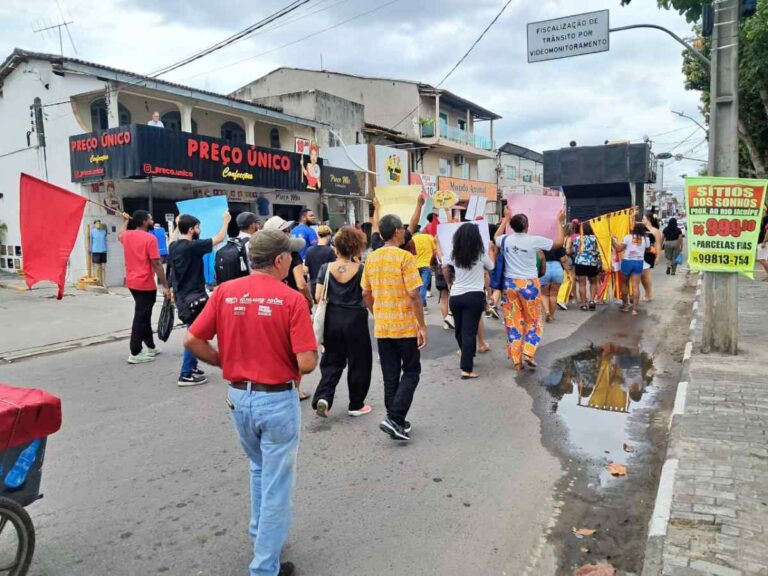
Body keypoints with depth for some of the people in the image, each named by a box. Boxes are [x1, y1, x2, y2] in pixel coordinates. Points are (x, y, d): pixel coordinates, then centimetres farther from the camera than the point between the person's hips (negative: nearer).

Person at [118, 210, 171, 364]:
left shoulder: (126, 235, 7)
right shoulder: (150, 238, -15)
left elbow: (119, 235, 34)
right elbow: (156, 264, -18)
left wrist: (125, 220, 48)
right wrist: (165, 286, -15)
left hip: (132, 282, 8)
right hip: (145, 284, -8)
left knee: (143, 315, 18)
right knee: (141, 317, -2)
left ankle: (150, 347, 28)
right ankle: (135, 353, 3)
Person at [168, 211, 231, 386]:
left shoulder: (173, 246, 4)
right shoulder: (192, 246, -19)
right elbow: (219, 238, -10)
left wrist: (177, 225, 44)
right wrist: (226, 220, 5)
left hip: (181, 296, 9)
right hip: (193, 297, -9)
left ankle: (191, 367, 26)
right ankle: (185, 375, 0)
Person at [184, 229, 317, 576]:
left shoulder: (224, 292, -5)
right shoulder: (291, 299, -17)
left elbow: (192, 341, -2)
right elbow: (307, 362, -20)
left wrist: (226, 362, 10)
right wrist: (293, 369, 2)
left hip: (238, 397, 5)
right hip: (278, 401, -5)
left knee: (259, 469, 30)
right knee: (277, 484, 11)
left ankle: (260, 533, 46)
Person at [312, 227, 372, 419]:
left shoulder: (326, 268, -5)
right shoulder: (360, 269, -10)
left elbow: (318, 297, -4)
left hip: (332, 318, 2)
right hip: (355, 319, -2)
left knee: (332, 360, 16)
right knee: (358, 362, 12)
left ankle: (323, 396, -1)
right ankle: (355, 405, 21)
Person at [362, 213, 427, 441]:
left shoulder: (371, 258, 4)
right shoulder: (405, 257, -14)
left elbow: (366, 294, 10)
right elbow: (414, 295, -17)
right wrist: (422, 325, -10)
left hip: (381, 327, 6)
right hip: (406, 326, -5)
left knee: (390, 375, 13)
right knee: (411, 372, 7)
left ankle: (396, 421, 21)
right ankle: (394, 418, -3)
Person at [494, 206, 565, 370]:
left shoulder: (506, 240, -1)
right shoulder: (534, 240, -12)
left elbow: (496, 237, 25)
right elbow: (559, 242, 0)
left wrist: (506, 218, 30)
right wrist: (559, 221, 10)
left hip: (510, 283, 3)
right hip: (529, 284, -3)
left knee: (513, 321, 8)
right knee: (533, 320, 12)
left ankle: (516, 359, 10)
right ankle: (528, 353, -2)